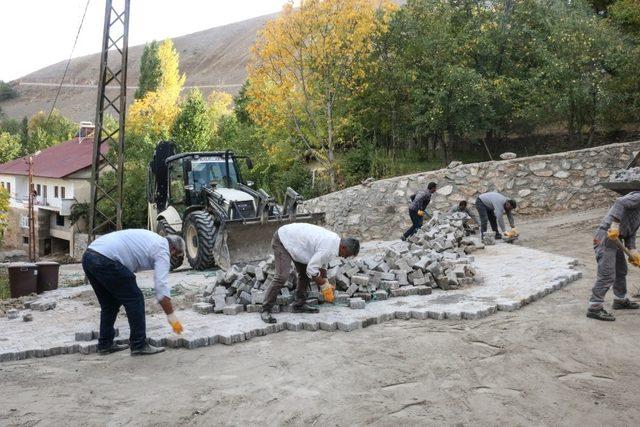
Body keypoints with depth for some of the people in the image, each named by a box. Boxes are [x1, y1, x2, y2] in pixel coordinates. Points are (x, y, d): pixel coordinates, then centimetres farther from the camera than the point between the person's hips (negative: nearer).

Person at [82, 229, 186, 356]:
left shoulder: (152, 238, 27)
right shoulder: (162, 250, 1)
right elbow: (162, 288, -6)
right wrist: (171, 316, -2)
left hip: (88, 256, 9)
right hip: (105, 261, -9)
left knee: (109, 304, 21)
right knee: (134, 299, 2)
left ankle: (105, 344, 27)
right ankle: (139, 345, 7)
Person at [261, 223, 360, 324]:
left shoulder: (334, 240, 1)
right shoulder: (328, 248, -29)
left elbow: (321, 264, 15)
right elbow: (312, 269, -24)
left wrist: (325, 282, 15)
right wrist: (324, 285, -10)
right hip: (282, 241, -10)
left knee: (304, 273, 12)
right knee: (282, 276, -19)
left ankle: (300, 304, 19)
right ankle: (266, 310, -13)